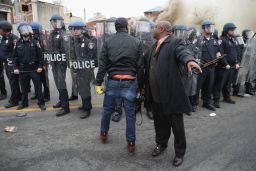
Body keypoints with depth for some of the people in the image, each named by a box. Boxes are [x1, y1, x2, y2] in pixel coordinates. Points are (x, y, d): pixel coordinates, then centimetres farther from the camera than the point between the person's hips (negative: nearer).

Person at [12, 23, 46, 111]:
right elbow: (15, 56, 7)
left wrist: (40, 66, -9)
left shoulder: (34, 42, -2)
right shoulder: (18, 43, 5)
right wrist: (15, 68, -1)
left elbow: (40, 55, -4)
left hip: (34, 69, -3)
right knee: (23, 87, 13)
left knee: (38, 86, 1)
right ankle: (24, 103, 27)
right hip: (22, 69, 3)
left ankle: (41, 103, 11)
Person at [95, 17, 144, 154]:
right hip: (129, 82, -1)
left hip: (113, 81, 1)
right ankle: (131, 143, 16)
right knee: (130, 113, 7)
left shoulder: (108, 41, 1)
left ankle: (104, 133, 37)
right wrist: (140, 85, 5)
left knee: (107, 109, 19)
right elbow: (140, 67, -1)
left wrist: (98, 83, 3)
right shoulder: (136, 42, 0)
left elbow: (102, 64, -2)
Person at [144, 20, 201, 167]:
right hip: (155, 96, 7)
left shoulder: (175, 43, -9)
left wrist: (189, 60, -53)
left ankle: (180, 152, 30)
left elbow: (183, 52, -30)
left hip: (171, 95, -7)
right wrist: (146, 90, 16)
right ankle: (161, 144, 44)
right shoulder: (155, 46, 14)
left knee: (177, 126, 9)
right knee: (160, 123, 21)